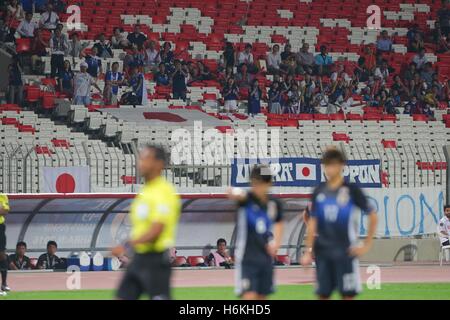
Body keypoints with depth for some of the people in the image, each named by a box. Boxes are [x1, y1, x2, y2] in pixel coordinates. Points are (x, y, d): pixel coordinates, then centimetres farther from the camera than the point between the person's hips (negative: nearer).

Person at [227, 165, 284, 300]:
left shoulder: (275, 204, 3)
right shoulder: (247, 199, -11)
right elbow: (235, 195, -36)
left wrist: (276, 243, 8)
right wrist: (235, 194, -60)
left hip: (266, 258, 5)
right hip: (247, 258, -5)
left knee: (261, 297, 11)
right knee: (249, 296, -14)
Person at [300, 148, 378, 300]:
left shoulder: (351, 190, -4)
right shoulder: (319, 191, 6)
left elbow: (372, 216, 1)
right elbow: (312, 222, 11)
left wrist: (367, 245, -3)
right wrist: (308, 251, 7)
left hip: (345, 251, -3)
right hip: (323, 252, 4)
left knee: (348, 294, -1)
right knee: (323, 294, 4)